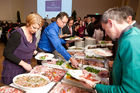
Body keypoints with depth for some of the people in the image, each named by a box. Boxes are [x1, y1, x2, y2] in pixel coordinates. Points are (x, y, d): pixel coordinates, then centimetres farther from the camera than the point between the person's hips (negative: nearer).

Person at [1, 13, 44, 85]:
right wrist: (23, 63, -23)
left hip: (25, 68, 6)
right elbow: (7, 53, -19)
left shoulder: (33, 33, 1)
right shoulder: (17, 34, -20)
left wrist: (34, 51, -2)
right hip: (13, 70, -6)